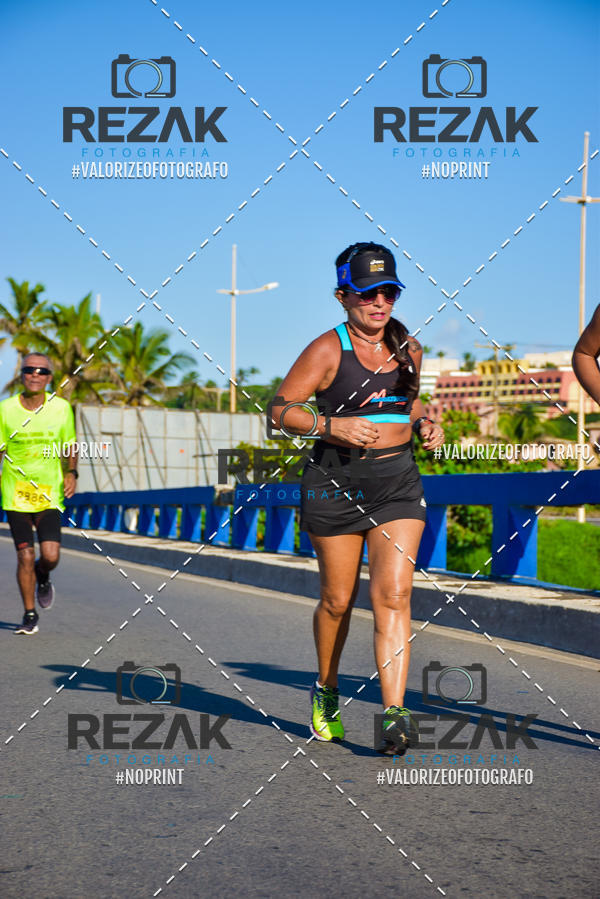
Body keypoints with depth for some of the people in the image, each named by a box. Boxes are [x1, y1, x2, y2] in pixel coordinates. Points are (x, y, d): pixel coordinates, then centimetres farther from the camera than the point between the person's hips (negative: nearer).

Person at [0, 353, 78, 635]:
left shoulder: (61, 408, 1)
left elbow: (70, 447, 13)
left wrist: (71, 473, -3)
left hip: (50, 494, 0)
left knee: (50, 556, -12)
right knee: (25, 557, -3)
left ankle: (43, 577, 26)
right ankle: (30, 615, 16)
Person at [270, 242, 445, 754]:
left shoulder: (408, 349, 8)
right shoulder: (328, 351, -7)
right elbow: (282, 410, -7)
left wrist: (424, 424, 6)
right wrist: (332, 424, -22)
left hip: (398, 481, 3)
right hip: (337, 480, -3)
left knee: (394, 594, -11)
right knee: (338, 600, 7)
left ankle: (395, 713, -16)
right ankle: (326, 693, 33)